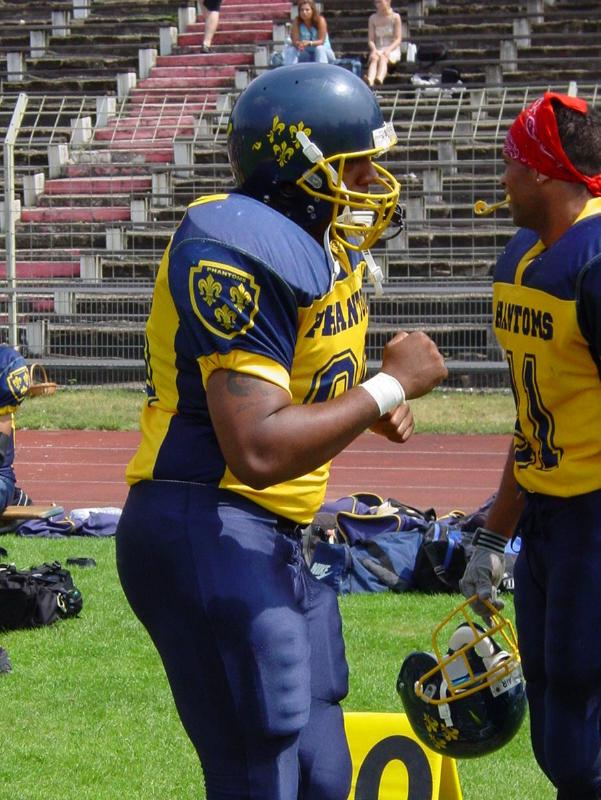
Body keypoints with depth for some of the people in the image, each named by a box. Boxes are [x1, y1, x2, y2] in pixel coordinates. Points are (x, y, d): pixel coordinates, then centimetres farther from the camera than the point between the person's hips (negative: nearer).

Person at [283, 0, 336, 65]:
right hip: (305, 54, 2)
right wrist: (299, 44, -41)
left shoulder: (320, 20, -19)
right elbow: (295, 41, -17)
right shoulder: (297, 21, -13)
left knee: (320, 48, -34)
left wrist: (309, 43, -41)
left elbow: (321, 41, -22)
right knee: (290, 49, -22)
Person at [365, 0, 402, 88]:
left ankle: (380, 78, -68)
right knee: (374, 58, -34)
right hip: (378, 50, 2)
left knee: (383, 58, -37)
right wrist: (374, 49, -14)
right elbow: (370, 39, 8)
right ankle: (369, 80, -65)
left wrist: (388, 49, -21)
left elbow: (398, 39, -3)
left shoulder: (395, 17, 2)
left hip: (392, 50, -2)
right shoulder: (373, 18, 12)